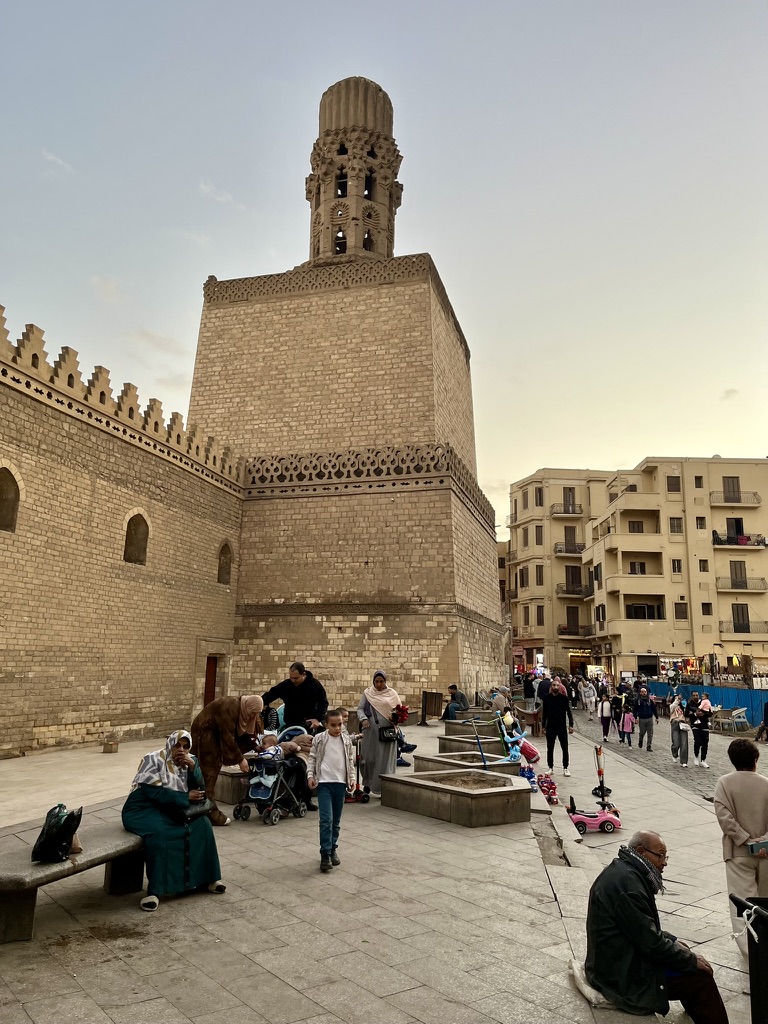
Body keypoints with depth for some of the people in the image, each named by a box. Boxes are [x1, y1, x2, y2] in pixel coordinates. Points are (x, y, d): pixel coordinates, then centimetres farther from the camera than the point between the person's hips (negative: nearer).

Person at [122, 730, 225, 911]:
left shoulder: (189, 762, 2)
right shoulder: (153, 760, -15)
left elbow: (200, 791, -6)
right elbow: (156, 793, -23)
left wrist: (193, 767, -21)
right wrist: (186, 797, -18)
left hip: (169, 810, 6)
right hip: (142, 810, -6)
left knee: (201, 824, -13)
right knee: (160, 833, -35)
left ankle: (205, 878, 0)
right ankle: (155, 890, -25)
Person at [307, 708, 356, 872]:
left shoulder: (346, 740, 6)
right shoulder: (319, 739, -2)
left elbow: (350, 761, 13)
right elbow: (312, 759, 2)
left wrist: (352, 778, 5)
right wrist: (310, 775, -8)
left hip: (340, 783, 3)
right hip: (324, 783, -3)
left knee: (336, 820, 12)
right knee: (326, 819, -11)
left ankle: (333, 849, 27)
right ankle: (325, 854, -6)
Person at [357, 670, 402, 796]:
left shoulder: (392, 694, 5)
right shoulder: (367, 693, 6)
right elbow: (360, 708, 6)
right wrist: (363, 719, -13)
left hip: (387, 731, 0)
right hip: (371, 731, 1)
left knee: (384, 759, -1)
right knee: (369, 757, 4)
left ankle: (379, 788, 6)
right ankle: (368, 783, 24)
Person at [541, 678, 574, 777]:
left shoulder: (564, 698, -4)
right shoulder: (547, 698, 0)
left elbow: (569, 712, -1)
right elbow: (544, 712, 6)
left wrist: (571, 725, -8)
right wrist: (543, 725, 5)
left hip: (562, 726, -1)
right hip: (550, 727, 1)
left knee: (565, 748, 4)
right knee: (550, 748, 8)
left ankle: (565, 768, 14)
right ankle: (550, 767, 18)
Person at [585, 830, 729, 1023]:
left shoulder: (620, 871, 8)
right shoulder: (627, 881, -25)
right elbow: (651, 941, -22)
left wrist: (672, 940, 9)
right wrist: (692, 960, -9)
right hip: (623, 978, -10)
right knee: (701, 977, -6)